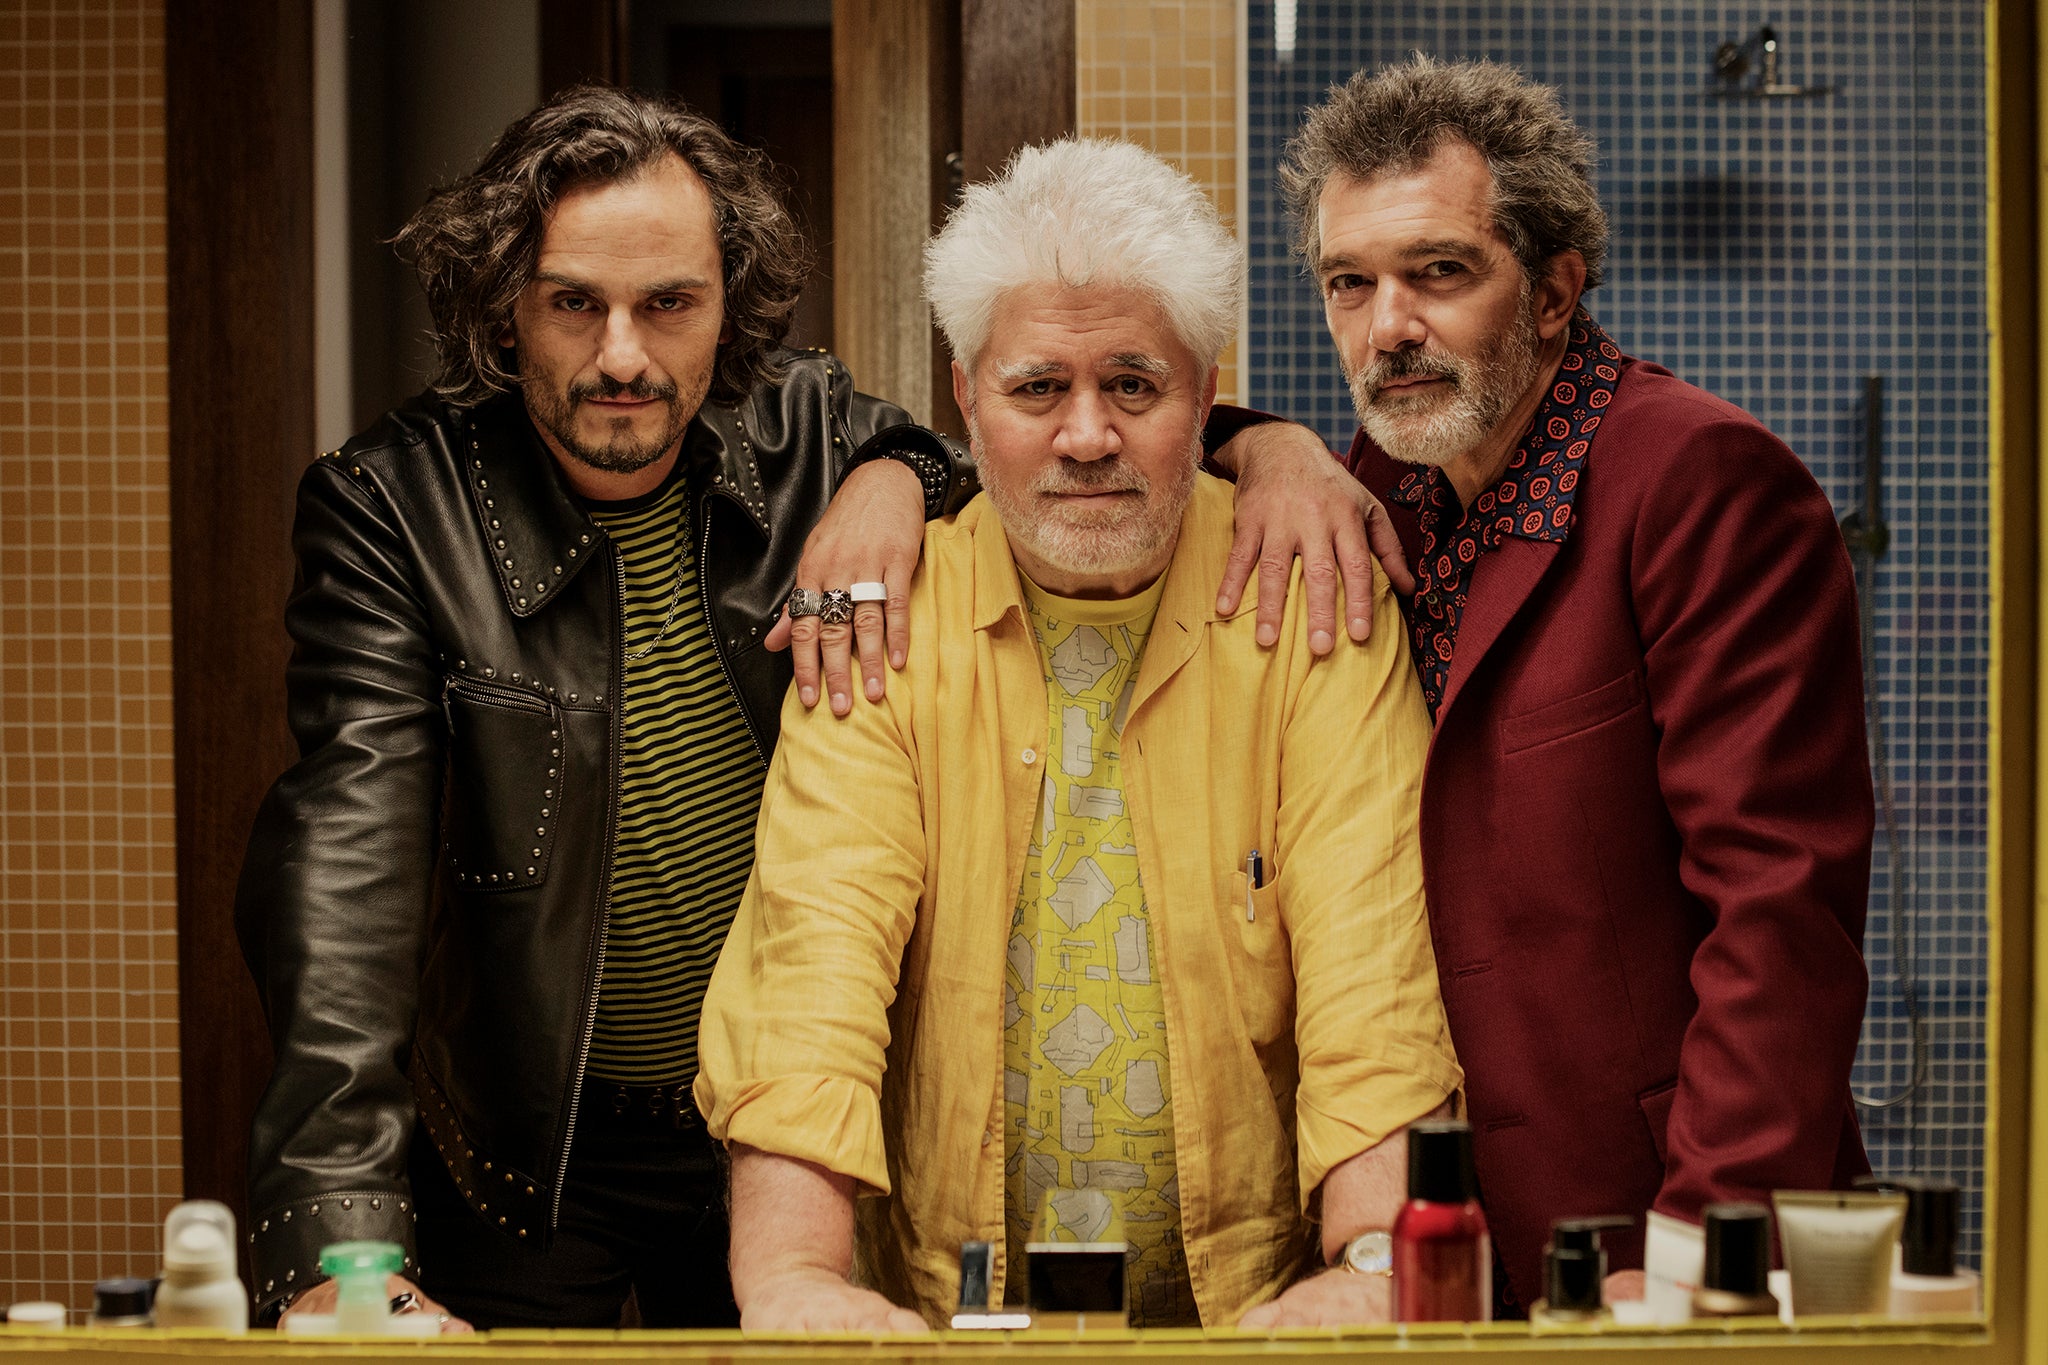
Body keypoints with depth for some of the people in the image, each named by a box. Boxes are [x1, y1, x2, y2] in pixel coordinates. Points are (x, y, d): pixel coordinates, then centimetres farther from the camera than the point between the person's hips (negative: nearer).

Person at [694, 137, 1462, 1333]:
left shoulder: (1313, 606, 2)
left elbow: (1371, 950, -6)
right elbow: (818, 940, -7)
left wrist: (1369, 1266, -21)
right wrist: (793, 1269, -23)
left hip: (1252, 1309, -1)